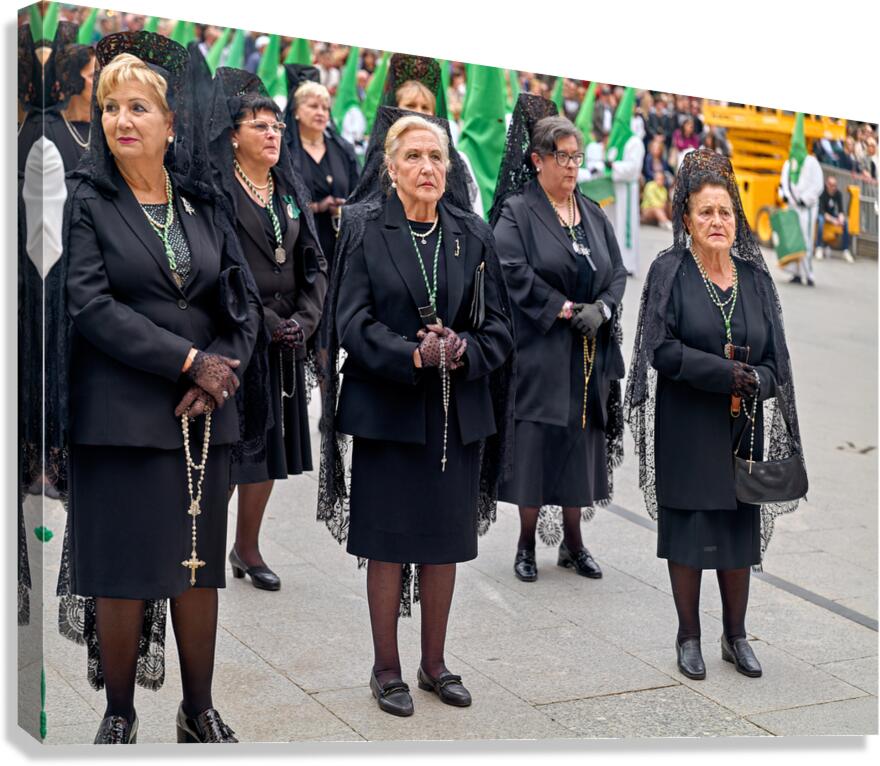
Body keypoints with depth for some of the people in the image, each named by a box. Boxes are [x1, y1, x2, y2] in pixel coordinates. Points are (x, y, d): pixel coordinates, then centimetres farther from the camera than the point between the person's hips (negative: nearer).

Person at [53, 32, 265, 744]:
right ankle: (119, 714, 16)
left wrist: (220, 373, -10)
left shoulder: (203, 205, 11)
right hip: (122, 414, -3)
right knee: (123, 570, 0)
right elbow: (90, 306, -10)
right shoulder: (85, 200, 1)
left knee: (200, 565, 8)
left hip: (206, 414, 4)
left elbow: (247, 303, 8)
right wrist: (190, 360, -15)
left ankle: (200, 709, 20)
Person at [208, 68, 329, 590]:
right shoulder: (216, 189, -7)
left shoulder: (291, 190, 13)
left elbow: (314, 264, 10)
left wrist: (304, 320, -5)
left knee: (268, 446, 11)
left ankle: (247, 548, 24)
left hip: (285, 339, 6)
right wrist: (267, 323, -17)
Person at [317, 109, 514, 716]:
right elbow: (351, 322, -10)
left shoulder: (472, 234, 6)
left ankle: (435, 663, 26)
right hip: (387, 409, -3)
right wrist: (413, 356, -22)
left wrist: (462, 351, -15)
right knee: (388, 543, 5)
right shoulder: (364, 229, -3)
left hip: (458, 413, 3)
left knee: (445, 541, 11)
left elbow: (498, 324, 4)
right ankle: (387, 668, 19)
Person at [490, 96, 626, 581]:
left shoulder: (592, 214, 14)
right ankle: (526, 545, 10)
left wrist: (600, 309, -7)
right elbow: (513, 272, -16)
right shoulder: (516, 212, -4)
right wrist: (565, 309, -15)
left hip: (588, 356, 5)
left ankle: (573, 544, 19)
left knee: (580, 446, 8)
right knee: (537, 445, -2)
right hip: (538, 351, -5)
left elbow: (616, 272, 12)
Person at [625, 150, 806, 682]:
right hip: (686, 428, -3)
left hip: (742, 429, 4)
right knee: (688, 528, 2)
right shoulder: (670, 273, -4)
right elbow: (661, 349, -14)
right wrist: (731, 373, -17)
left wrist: (754, 384, -16)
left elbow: (774, 358, 5)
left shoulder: (755, 278, 7)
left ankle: (736, 636, 22)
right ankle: (689, 637, 15)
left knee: (739, 528, 8)